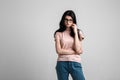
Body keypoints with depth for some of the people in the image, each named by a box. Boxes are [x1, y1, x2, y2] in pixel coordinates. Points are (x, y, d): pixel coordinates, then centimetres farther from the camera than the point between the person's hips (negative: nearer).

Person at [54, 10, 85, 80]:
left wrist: (75, 33, -5)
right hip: (62, 64, -1)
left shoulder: (78, 32, 7)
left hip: (75, 63, 1)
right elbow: (59, 51, -7)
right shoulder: (59, 33, 3)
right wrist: (74, 52, -5)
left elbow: (78, 50, -6)